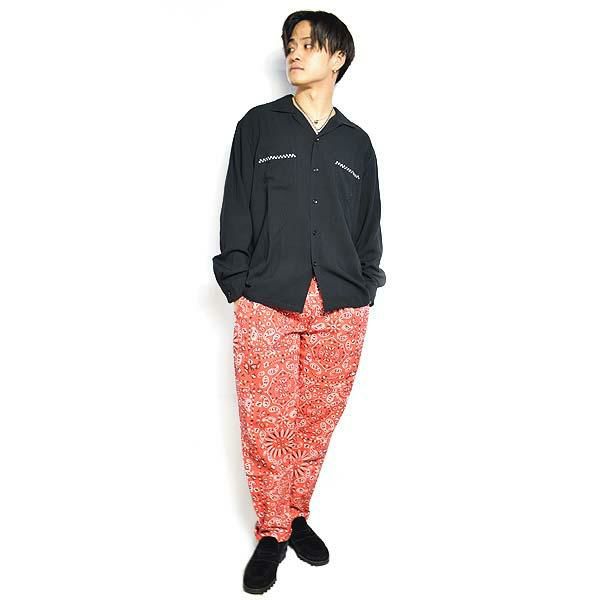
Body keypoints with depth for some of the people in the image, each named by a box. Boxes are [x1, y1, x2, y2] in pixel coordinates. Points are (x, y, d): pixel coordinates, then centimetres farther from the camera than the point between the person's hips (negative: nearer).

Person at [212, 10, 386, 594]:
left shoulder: (356, 142, 14)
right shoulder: (258, 126, 9)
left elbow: (369, 224, 16)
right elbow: (236, 212, 5)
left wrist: (363, 290, 7)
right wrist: (238, 285, -3)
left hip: (341, 309, 2)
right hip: (266, 304, -2)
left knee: (318, 418, 8)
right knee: (265, 421, -1)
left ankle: (297, 512, 28)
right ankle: (271, 533, 16)